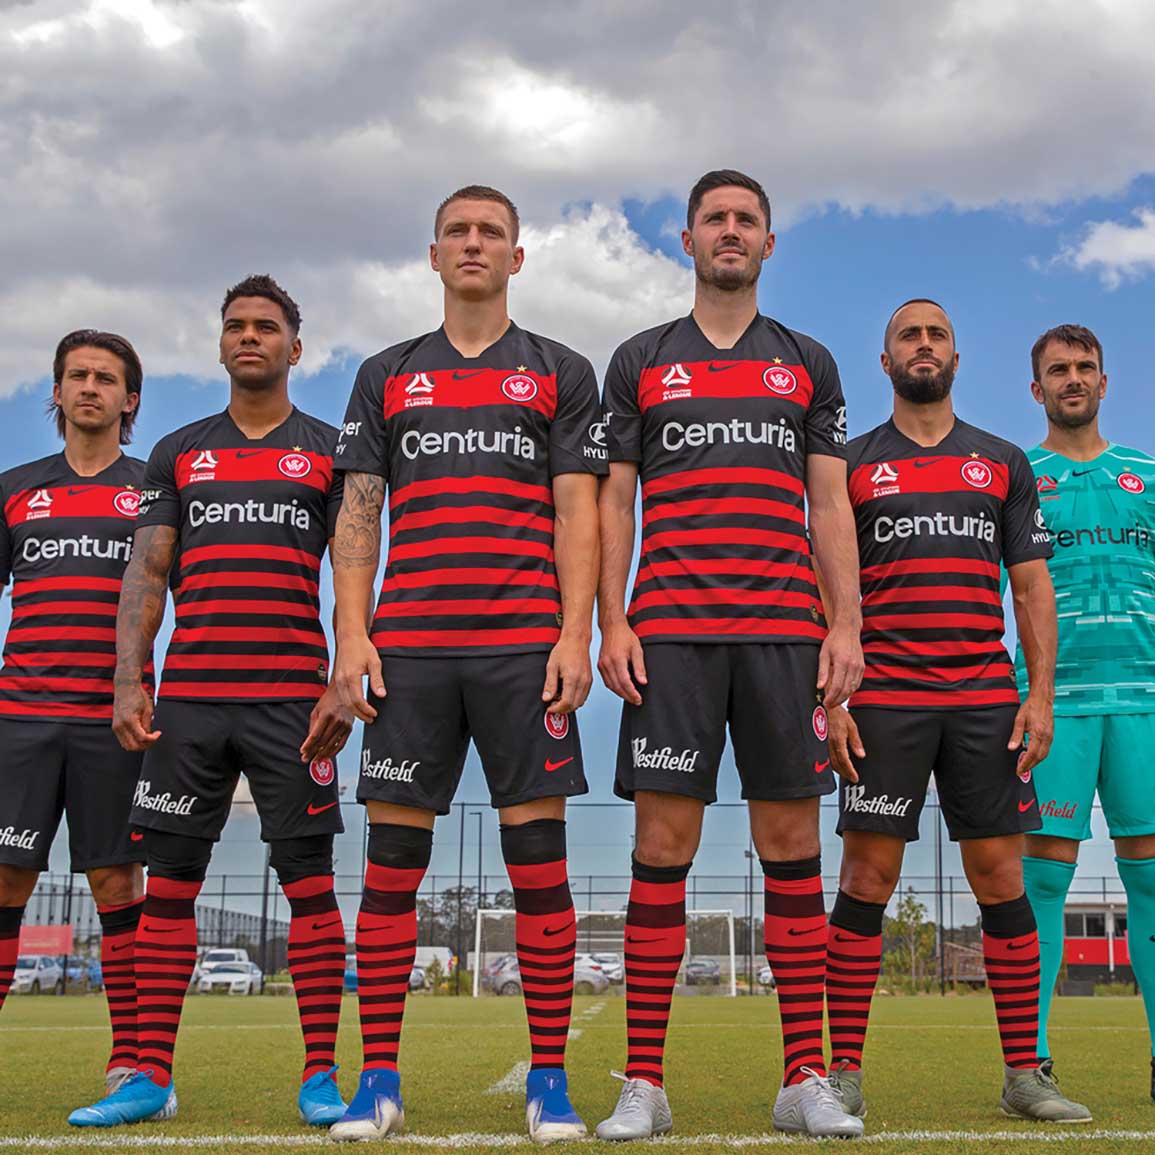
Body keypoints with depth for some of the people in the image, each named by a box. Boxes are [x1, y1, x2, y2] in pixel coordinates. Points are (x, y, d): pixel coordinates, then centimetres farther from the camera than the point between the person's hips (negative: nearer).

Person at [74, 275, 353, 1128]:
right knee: (169, 877, 2)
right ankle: (151, 1074, 9)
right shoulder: (178, 453, 16)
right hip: (188, 698, 3)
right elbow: (147, 576, 12)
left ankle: (321, 1076, 3)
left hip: (293, 697, -2)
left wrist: (345, 688, -9)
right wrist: (129, 682, -1)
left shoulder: (330, 452, 8)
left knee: (309, 879, -2)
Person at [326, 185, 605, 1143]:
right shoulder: (387, 377, 17)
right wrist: (352, 634, 0)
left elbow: (578, 516, 4)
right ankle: (379, 1081, 9)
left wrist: (576, 634, -8)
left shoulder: (562, 373, 12)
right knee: (392, 856, 0)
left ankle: (549, 1081, 6)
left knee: (539, 855, -3)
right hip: (409, 644, 2)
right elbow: (358, 516, 12)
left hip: (525, 643, -1)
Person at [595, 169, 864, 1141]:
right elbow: (612, 503, 8)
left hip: (785, 628, 1)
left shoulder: (807, 363, 16)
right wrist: (611, 624, -3)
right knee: (663, 842, -4)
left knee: (792, 840, 1)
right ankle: (644, 1084, 2)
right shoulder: (640, 362, 13)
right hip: (670, 630, -1)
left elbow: (830, 508, 11)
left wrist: (846, 628, 0)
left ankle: (806, 1079, 7)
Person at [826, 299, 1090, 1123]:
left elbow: (1033, 585, 10)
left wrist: (1042, 694, 0)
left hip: (986, 699, 2)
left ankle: (1025, 1073, 11)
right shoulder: (850, 466, 8)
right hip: (884, 700, -2)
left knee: (1002, 878, 2)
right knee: (866, 879, -3)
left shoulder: (1003, 463, 14)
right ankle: (844, 1070, 3)